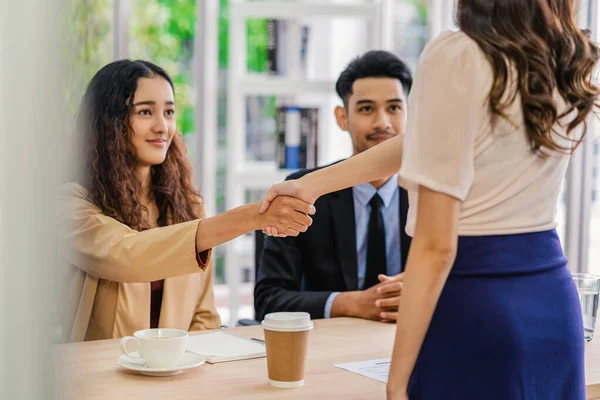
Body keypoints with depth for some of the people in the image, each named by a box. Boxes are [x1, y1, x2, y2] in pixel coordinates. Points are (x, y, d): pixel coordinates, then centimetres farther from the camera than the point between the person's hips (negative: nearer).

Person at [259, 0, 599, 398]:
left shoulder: (456, 56, -16)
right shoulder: (567, 61, 5)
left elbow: (436, 245, -18)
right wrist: (311, 184, 20)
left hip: (471, 308, -7)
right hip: (553, 302, 7)